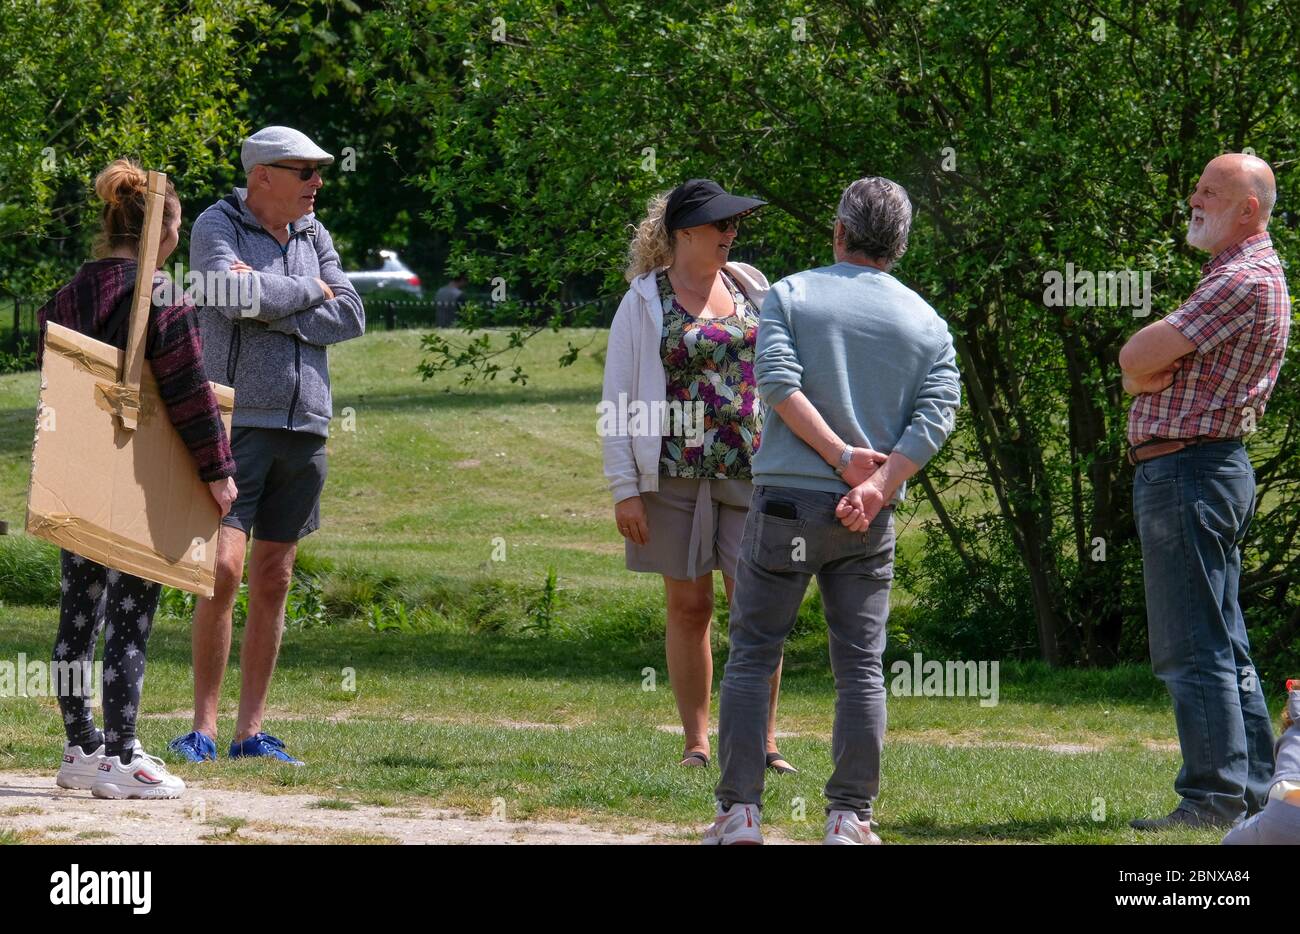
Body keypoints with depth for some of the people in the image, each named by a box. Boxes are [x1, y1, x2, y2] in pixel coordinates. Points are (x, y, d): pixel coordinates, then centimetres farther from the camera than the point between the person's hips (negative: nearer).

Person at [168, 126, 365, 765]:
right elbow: (234, 296, -21)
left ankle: (251, 731, 10)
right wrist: (309, 293, -6)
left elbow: (351, 319, 1)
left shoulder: (314, 234, 13)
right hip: (238, 419, -5)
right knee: (223, 568, -15)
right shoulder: (217, 226, -2)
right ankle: (203, 726, -9)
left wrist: (268, 304, -10)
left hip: (304, 425, 5)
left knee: (273, 581, 6)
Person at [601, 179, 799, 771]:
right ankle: (695, 743, 10)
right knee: (688, 607, 3)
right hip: (675, 476, -2)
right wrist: (624, 489, -8)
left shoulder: (750, 288, 10)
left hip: (748, 471, 2)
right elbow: (616, 400, -2)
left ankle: (765, 743, -3)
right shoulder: (645, 301, 0)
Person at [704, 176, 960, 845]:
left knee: (752, 656, 4)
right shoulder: (927, 324, 9)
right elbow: (936, 414, -4)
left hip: (787, 497, -2)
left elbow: (778, 381, -12)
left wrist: (843, 457, -12)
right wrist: (876, 486, -12)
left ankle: (740, 813, -2)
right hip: (871, 519, 2)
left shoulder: (791, 294, 3)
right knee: (860, 667, 6)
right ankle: (848, 818, 2)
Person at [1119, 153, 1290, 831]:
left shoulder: (1246, 280, -14)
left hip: (1187, 470, -11)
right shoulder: (1235, 276, 20)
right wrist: (1154, 372, -4)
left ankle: (1214, 798, -12)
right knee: (1225, 648, 12)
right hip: (1217, 469, 11)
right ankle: (1253, 792, 15)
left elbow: (1137, 358, -18)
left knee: (1193, 649, -11)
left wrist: (1144, 367, 2)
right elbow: (1142, 366, 16)